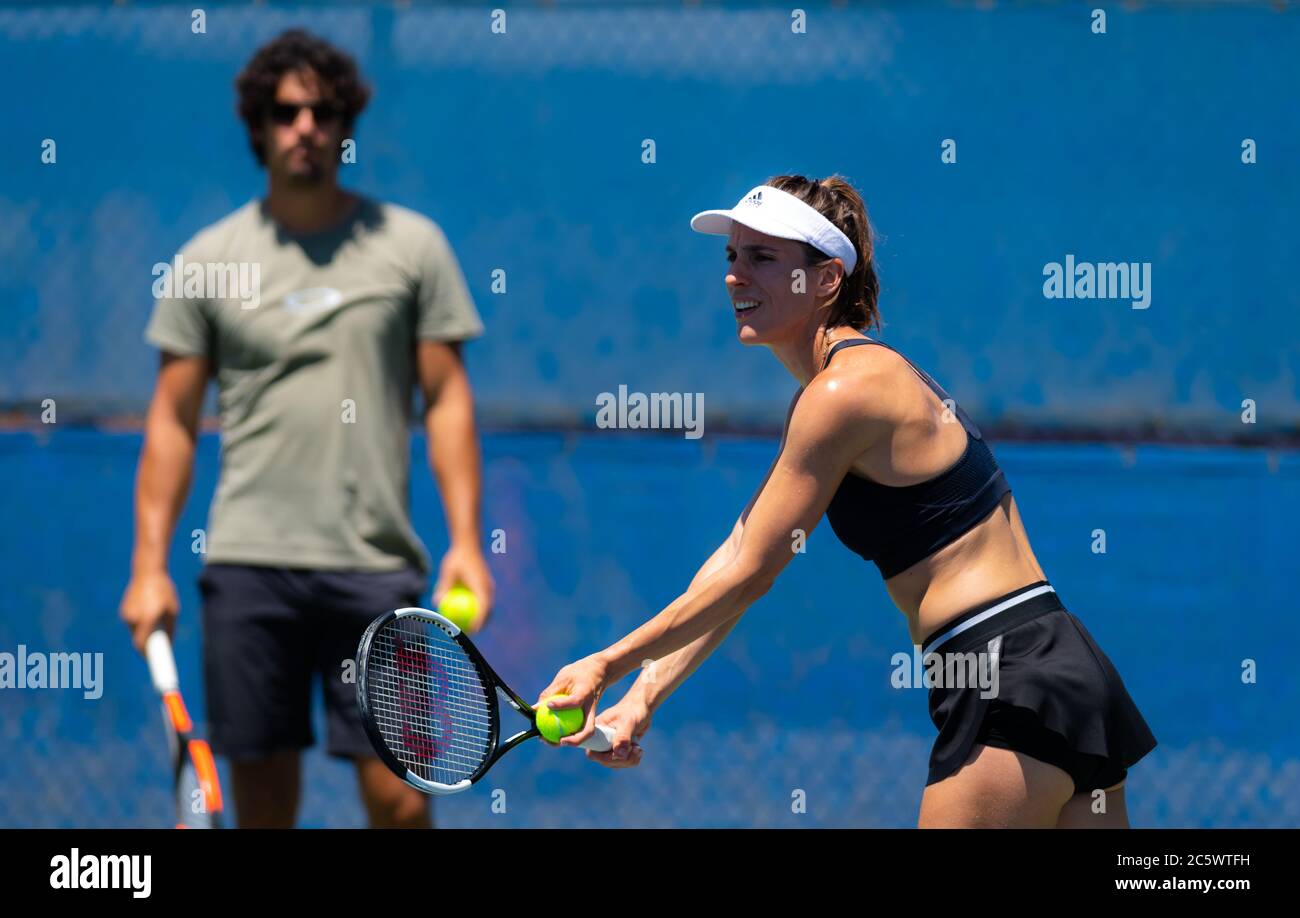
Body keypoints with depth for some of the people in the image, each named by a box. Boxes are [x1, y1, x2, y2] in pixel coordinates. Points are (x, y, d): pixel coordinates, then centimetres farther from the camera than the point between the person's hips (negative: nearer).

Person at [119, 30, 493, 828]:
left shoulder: (412, 246, 5)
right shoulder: (209, 259, 7)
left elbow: (448, 401, 6)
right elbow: (173, 420, 9)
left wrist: (466, 540, -3)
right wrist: (149, 565, 2)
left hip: (377, 564, -1)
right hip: (249, 561, 1)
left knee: (398, 795, -6)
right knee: (262, 792, 4)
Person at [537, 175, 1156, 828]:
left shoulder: (847, 391, -14)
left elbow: (747, 575, -10)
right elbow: (735, 556, 14)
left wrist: (609, 664, -3)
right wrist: (643, 696, 7)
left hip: (1015, 680, -10)